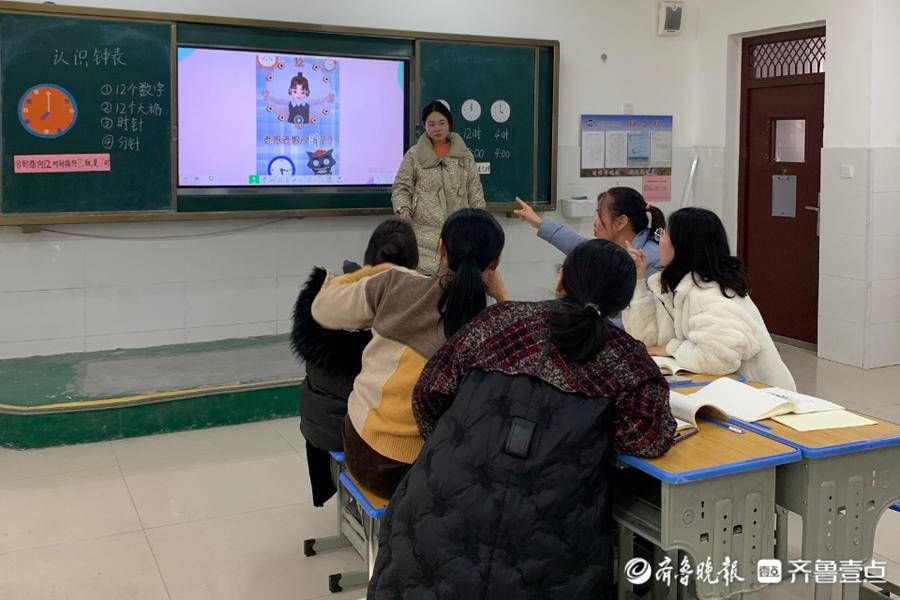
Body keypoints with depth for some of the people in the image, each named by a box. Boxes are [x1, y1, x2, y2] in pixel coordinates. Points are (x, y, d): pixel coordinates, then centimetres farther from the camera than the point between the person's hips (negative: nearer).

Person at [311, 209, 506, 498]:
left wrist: (373, 273, 21)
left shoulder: (395, 284, -10)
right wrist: (503, 299, 1)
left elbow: (322, 308, 5)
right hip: (421, 472, -3)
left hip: (361, 447, 3)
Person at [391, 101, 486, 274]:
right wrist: (404, 209, -12)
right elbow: (401, 187, 6)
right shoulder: (413, 155, 6)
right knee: (425, 275, -12)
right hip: (425, 233, -2)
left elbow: (475, 192, 13)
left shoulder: (465, 156, 12)